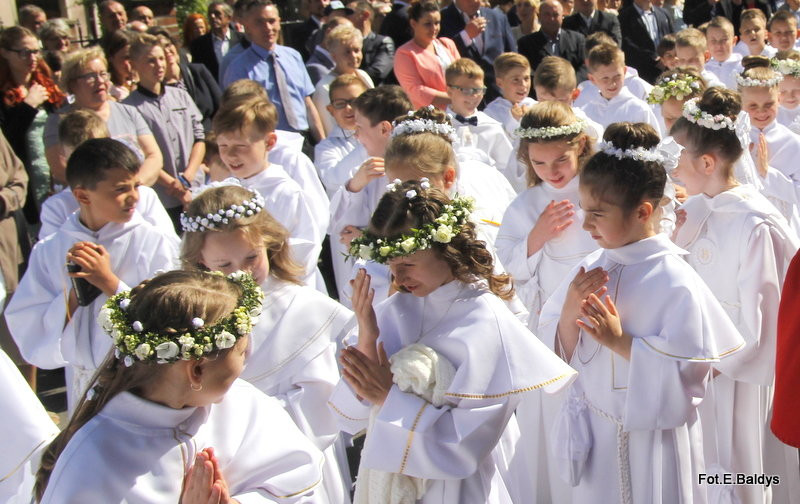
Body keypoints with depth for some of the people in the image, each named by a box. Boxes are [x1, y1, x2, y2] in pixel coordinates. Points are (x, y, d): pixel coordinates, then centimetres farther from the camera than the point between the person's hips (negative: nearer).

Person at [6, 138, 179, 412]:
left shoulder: (158, 244, -10)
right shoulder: (49, 251, -2)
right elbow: (27, 331, -4)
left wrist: (110, 282, -20)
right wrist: (73, 293, -17)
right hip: (84, 390, 2)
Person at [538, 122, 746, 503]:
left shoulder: (675, 283, -19)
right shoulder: (590, 269, -3)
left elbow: (684, 376, -20)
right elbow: (559, 353, 1)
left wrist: (621, 342, -25)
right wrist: (569, 312, -17)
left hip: (652, 441, -5)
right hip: (592, 435, 5)